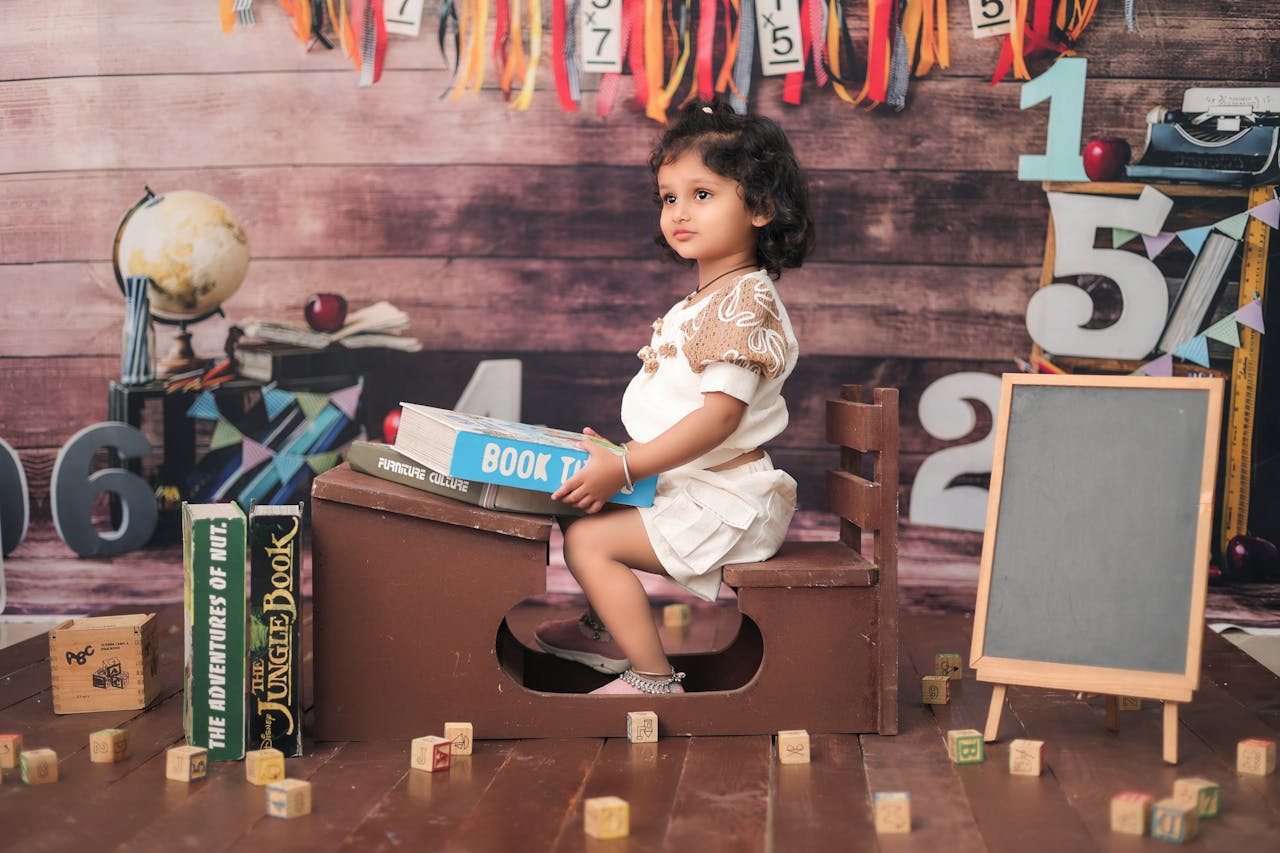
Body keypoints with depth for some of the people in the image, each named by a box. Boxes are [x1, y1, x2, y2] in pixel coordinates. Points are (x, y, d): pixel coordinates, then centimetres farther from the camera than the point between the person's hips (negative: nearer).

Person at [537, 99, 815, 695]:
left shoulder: (744, 301, -21)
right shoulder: (707, 298, 13)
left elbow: (720, 414, -28)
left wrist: (625, 468, -28)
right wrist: (615, 458, 14)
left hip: (724, 500, -11)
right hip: (689, 484, 11)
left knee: (588, 538, -17)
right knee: (583, 508, 23)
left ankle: (654, 679, -10)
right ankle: (606, 631, 39)